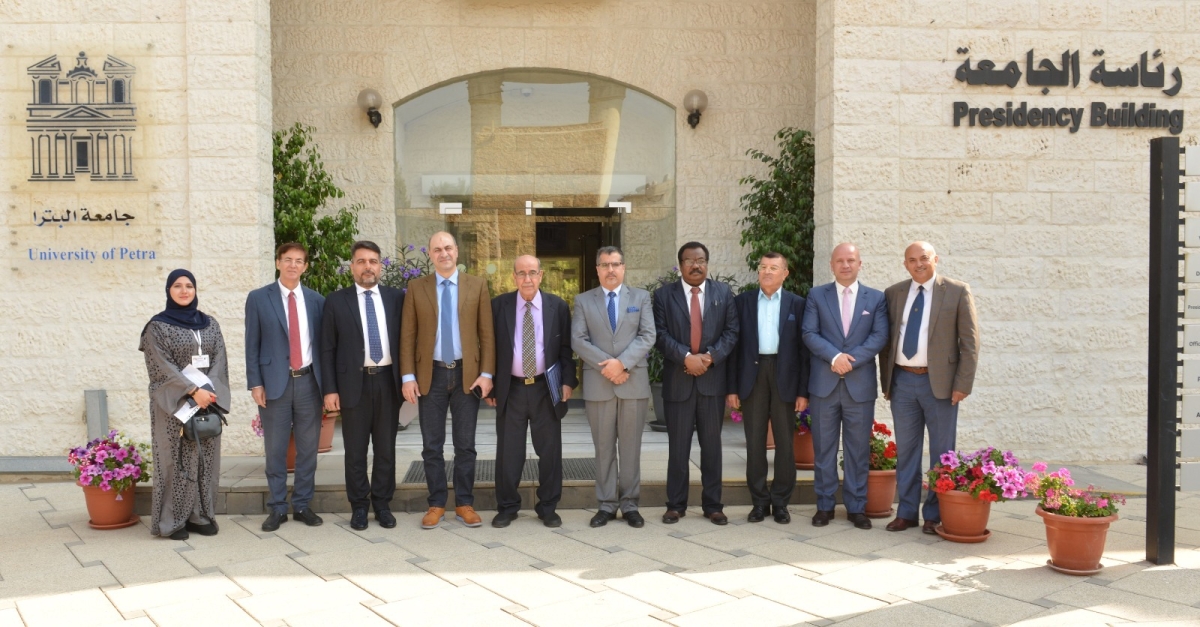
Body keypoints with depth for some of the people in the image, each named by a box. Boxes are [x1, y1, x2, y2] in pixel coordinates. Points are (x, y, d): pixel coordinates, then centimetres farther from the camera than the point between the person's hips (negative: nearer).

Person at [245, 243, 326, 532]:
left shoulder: (316, 300, 7)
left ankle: (302, 505, 18)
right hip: (275, 382, -2)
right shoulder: (259, 298, 1)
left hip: (309, 381, 2)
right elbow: (252, 345, 0)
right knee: (275, 450, 4)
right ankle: (277, 508, 14)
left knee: (308, 448, 7)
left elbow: (323, 342, 10)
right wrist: (255, 383, -6)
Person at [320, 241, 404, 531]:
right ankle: (359, 506, 18)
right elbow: (327, 349, 1)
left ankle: (383, 504, 19)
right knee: (355, 450, 6)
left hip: (388, 381, 1)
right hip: (354, 383, -1)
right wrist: (329, 389, -5)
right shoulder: (336, 301, 1)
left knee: (386, 449, 8)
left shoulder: (396, 298, 5)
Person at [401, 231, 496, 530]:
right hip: (431, 374, 0)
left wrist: (487, 374, -6)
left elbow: (487, 333, 1)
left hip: (467, 374, 0)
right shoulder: (416, 288, 4)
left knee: (465, 445, 7)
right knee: (432, 446, 6)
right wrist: (408, 376, -5)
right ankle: (436, 504, 17)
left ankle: (464, 504, 16)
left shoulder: (477, 285, 3)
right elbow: (408, 335, 2)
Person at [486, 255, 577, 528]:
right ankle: (507, 507, 20)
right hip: (510, 389, 0)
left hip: (546, 389, 0)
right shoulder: (498, 306, 0)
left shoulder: (558, 306, 1)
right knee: (508, 452, 6)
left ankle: (548, 508, 19)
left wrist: (568, 381, -5)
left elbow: (566, 347, 4)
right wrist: (489, 385, 1)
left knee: (550, 451, 7)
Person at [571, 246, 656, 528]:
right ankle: (606, 504, 12)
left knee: (631, 446, 4)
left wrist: (622, 363, -15)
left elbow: (647, 336, -2)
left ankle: (629, 503, 12)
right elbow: (578, 340, -2)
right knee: (604, 447, 5)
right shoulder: (583, 301, 8)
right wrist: (606, 366, -13)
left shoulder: (641, 297, 9)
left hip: (634, 382, 0)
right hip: (597, 384, 0)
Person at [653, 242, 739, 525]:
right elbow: (660, 334, -5)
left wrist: (710, 356, -13)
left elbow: (731, 331, 2)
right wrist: (686, 357, -17)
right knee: (678, 446, 5)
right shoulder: (664, 295, 3)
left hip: (713, 378, 1)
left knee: (712, 445, 7)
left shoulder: (723, 293, 8)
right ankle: (676, 504, 13)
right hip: (678, 380, -1)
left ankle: (712, 504, 15)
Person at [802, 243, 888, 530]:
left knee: (858, 449, 5)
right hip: (824, 383, 0)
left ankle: (856, 507, 14)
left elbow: (880, 336, -2)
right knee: (823, 447, 5)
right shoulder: (817, 295, 7)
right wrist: (834, 357, -16)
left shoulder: (876, 298, 8)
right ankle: (824, 505, 14)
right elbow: (809, 333, -1)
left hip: (860, 384, 0)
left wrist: (851, 360, -13)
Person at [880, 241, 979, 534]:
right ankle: (906, 512, 20)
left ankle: (935, 515, 16)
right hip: (902, 381, 3)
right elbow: (886, 339, 11)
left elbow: (970, 341, -4)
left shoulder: (958, 292, -3)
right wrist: (886, 380, 6)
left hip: (939, 382, -3)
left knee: (941, 452, 5)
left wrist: (962, 384, -9)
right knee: (905, 450, 10)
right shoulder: (893, 294, 7)